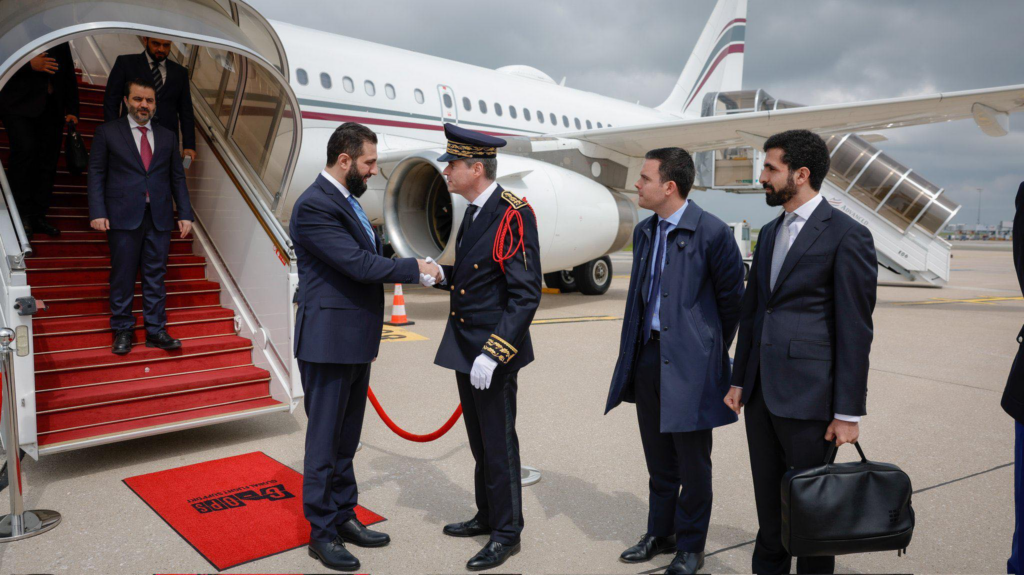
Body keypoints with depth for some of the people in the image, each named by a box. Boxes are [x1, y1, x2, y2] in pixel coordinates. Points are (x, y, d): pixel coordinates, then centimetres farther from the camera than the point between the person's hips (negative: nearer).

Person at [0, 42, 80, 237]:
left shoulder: (61, 42, 17)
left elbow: (69, 75, 19)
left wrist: (71, 109, 11)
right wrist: (30, 65, -20)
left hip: (51, 108, 5)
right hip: (20, 104, -5)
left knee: (48, 161, 0)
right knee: (25, 149, -18)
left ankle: (38, 217, 7)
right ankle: (21, 216, -10)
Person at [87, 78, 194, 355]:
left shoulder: (167, 136, 15)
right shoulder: (108, 132, 7)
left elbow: (177, 178, 14)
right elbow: (96, 174, 3)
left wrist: (185, 214, 5)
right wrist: (97, 212, -8)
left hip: (160, 217, 2)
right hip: (123, 217, -2)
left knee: (156, 276, 4)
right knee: (123, 277, 2)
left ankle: (156, 331, 10)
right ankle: (122, 330, 12)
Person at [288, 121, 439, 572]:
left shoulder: (347, 200, 13)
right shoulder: (314, 206, -17)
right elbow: (358, 263, -23)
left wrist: (408, 269, -2)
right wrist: (416, 269, -16)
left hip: (356, 340, 9)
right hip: (328, 341, -9)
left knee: (346, 438, 18)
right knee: (325, 439, 4)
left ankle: (343, 517, 31)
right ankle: (322, 532, 18)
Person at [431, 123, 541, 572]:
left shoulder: (513, 215, -18)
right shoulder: (473, 213, 10)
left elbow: (526, 295, -22)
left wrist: (492, 354, -24)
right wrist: (441, 275, 2)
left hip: (494, 353, -9)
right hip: (464, 348, 9)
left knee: (499, 444, 4)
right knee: (479, 441, 20)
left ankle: (506, 533, 21)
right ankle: (487, 516, 37)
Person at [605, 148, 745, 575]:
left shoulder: (712, 232, -13)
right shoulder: (644, 231, 9)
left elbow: (731, 299, -4)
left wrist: (712, 349, 5)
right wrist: (633, 353, 15)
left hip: (689, 363, -6)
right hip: (647, 357, 7)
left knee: (692, 465, 9)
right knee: (659, 459, 19)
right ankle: (660, 534, 35)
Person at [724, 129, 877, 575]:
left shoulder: (847, 235, -10)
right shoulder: (770, 232, 13)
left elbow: (855, 329, -11)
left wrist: (848, 412, -12)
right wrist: (739, 380, 15)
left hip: (807, 395, -7)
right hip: (762, 391, 7)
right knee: (768, 500, 18)